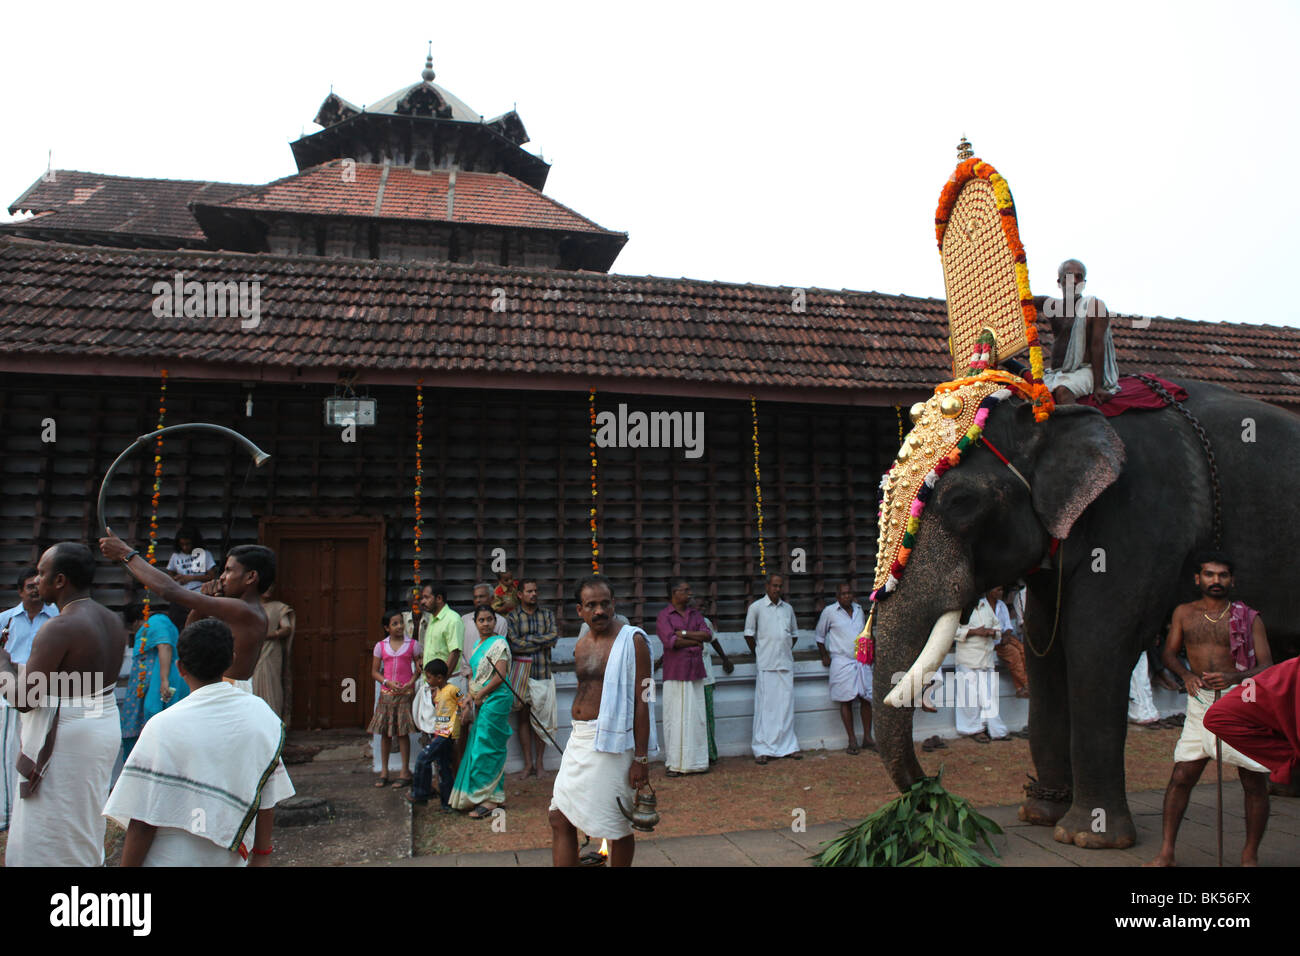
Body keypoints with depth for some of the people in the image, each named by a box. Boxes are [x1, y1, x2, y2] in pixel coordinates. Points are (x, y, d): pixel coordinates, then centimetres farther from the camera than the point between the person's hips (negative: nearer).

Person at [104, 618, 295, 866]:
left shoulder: (162, 728, -17)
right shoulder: (261, 714, -5)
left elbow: (143, 822, -14)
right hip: (232, 858, 4)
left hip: (172, 859, -4)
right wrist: (261, 854, 15)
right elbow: (268, 800, 3)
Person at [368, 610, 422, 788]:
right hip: (386, 693, 2)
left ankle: (405, 772, 7)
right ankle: (384, 771, 17)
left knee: (402, 732, -1)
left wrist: (411, 683, -12)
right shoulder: (381, 646, 5)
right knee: (385, 732, 6)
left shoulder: (412, 645, 1)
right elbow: (374, 671, 7)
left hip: (405, 693, -2)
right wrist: (388, 683, -9)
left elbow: (420, 669, 4)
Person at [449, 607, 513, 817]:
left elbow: (501, 676, -19)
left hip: (495, 700, -9)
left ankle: (489, 799, -2)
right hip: (482, 703, 9)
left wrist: (479, 695, -14)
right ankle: (496, 795, 19)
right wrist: (471, 697, 12)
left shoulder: (498, 643, -12)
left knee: (486, 749, -8)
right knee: (490, 750, 12)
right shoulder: (479, 644, 15)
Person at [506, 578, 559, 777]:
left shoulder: (547, 614, 9)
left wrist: (527, 639, -11)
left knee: (542, 717, 4)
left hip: (543, 673, 1)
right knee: (524, 717, 4)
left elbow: (554, 636, -7)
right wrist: (543, 642, -9)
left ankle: (539, 761, 14)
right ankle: (528, 762, 12)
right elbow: (514, 644, -12)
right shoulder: (512, 617, 2)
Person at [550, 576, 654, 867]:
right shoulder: (581, 644, 11)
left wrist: (641, 758, -16)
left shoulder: (632, 641, -10)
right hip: (578, 741, 7)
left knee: (618, 827, 6)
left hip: (611, 743, -7)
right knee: (560, 820, 8)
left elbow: (642, 701, -13)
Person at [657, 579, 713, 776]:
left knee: (697, 716, 7)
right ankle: (673, 763, 6)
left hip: (695, 673, 5)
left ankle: (697, 761, 17)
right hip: (675, 674, -5)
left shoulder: (695, 614, 14)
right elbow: (670, 641, -17)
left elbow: (708, 634, 0)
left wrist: (684, 633, -11)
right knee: (675, 717, -2)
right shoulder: (664, 616, -3)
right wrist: (696, 639, -8)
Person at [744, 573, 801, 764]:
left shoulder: (788, 608, 12)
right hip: (766, 665, -4)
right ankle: (762, 749, 1)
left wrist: (787, 650, 14)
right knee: (765, 706, -4)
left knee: (786, 705, 7)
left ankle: (788, 746, 15)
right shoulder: (756, 607, -1)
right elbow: (748, 634, 3)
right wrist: (758, 655, 5)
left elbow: (794, 633, 23)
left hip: (786, 663, 4)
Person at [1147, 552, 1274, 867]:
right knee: (1181, 777, -3)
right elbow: (1170, 652, 11)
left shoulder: (1249, 618, 2)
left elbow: (1267, 666, -2)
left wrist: (1234, 678, -22)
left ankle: (1250, 855, 23)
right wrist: (1186, 674, -10)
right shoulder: (1184, 613, 9)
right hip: (1201, 703, 1)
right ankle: (1166, 853, 4)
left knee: (1255, 784, 3)